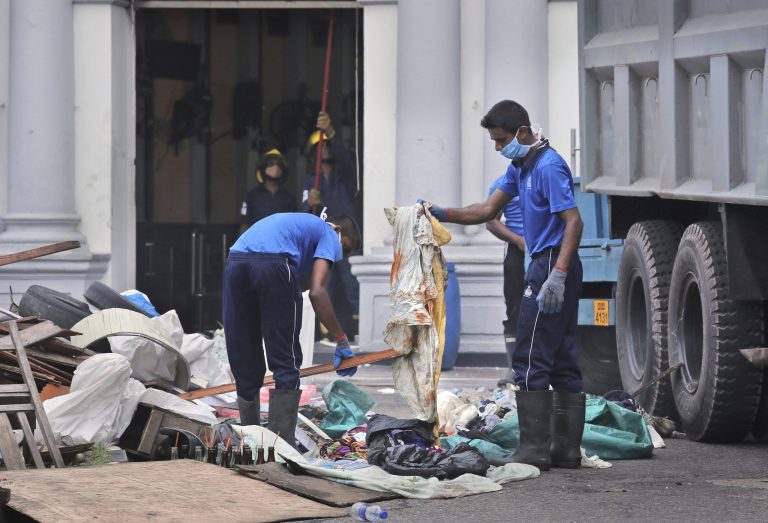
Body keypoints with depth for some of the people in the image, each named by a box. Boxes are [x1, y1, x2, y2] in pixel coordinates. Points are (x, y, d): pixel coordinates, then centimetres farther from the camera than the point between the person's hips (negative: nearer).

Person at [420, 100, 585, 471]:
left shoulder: (549, 167, -16)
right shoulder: (521, 166, 16)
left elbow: (574, 222, -22)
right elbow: (489, 210, 22)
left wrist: (557, 275, -29)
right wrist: (442, 215, 11)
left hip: (552, 265, -10)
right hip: (545, 266, 10)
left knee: (531, 360, -9)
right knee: (562, 362, 10)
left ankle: (535, 450, -9)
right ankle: (566, 448, 12)